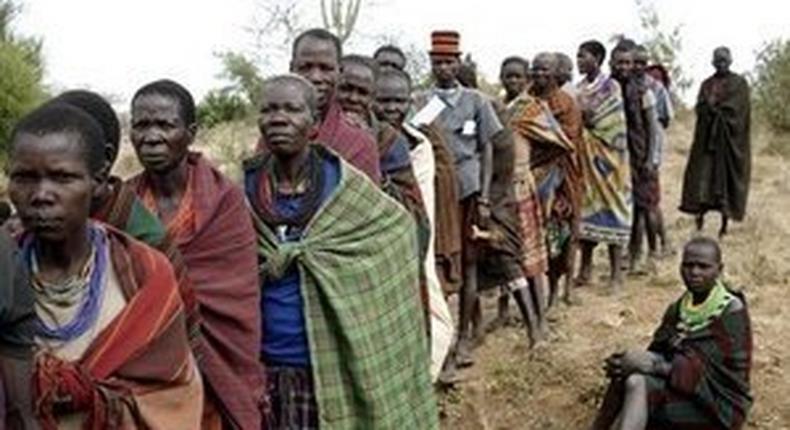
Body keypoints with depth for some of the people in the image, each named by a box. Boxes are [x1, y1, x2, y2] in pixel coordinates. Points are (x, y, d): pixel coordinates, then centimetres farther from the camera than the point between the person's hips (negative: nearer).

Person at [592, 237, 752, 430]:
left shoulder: (732, 312, -11)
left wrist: (656, 365, -32)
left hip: (719, 404, -6)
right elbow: (659, 350, 1)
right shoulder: (678, 308, 9)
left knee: (636, 383, -29)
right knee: (626, 374, -22)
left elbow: (706, 368, -21)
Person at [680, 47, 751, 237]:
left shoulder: (739, 84, 4)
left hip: (730, 139, -3)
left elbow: (737, 109, -7)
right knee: (702, 177, -7)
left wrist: (713, 108, -7)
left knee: (726, 177, -2)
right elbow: (700, 108, 3)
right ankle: (700, 219, -8)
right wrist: (720, 110, -13)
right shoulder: (707, 84, 14)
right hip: (707, 138, 3)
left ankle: (725, 223, 5)